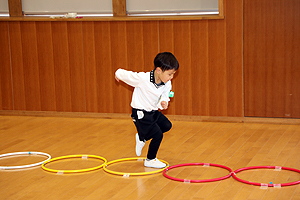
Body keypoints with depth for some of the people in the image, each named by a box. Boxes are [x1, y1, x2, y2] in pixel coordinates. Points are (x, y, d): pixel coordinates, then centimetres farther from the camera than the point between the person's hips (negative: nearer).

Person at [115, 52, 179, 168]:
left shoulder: (167, 84, -10)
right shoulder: (142, 79, -29)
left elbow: (164, 96, 3)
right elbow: (125, 74, -13)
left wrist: (163, 103, -22)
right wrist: (118, 74, 9)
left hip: (153, 111, 8)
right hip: (141, 114, -8)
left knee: (167, 125, 14)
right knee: (158, 135, -10)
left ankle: (142, 138, 29)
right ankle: (150, 160, 13)